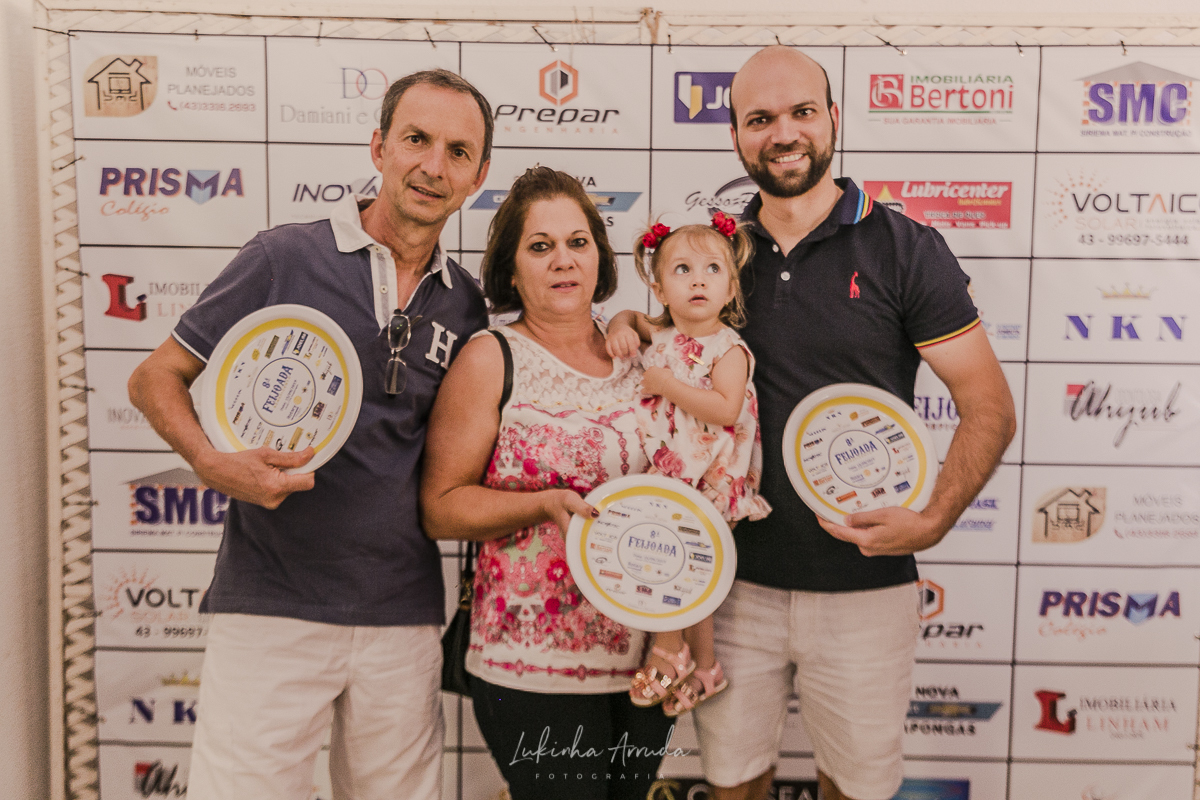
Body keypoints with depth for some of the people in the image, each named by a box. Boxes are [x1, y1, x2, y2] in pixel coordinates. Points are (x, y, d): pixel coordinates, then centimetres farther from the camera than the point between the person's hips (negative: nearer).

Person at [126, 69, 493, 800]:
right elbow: (155, 379, 3)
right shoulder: (285, 258, -3)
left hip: (405, 619, 4)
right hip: (272, 607, -3)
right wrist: (213, 463, -16)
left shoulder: (465, 304, 7)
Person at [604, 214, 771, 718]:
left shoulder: (728, 348, -11)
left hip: (706, 483, -6)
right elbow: (629, 317, 25)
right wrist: (620, 327, 2)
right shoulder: (660, 334, 6)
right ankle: (704, 668, 29)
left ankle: (669, 652, 9)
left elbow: (726, 409, -24)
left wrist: (665, 383, -22)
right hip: (661, 476, 6)